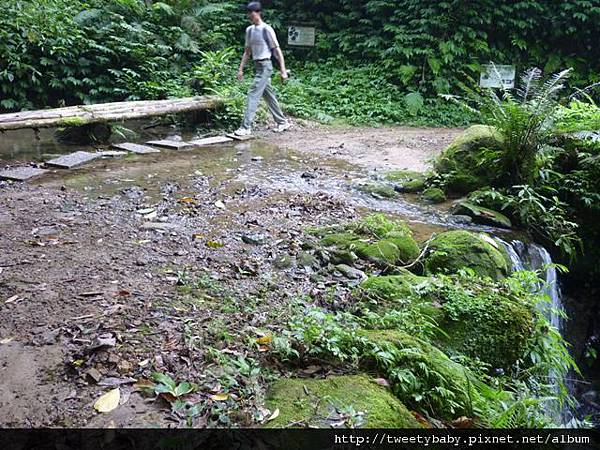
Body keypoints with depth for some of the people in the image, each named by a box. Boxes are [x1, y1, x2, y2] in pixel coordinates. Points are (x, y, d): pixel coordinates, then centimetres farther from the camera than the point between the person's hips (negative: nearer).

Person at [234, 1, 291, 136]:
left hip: (265, 66, -8)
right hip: (257, 65, 8)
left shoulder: (266, 29, -11)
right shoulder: (249, 30, 10)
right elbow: (247, 51, 17)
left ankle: (246, 127, -14)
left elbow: (277, 50, -10)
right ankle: (282, 122, 25)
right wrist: (241, 69, 13)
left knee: (253, 95, -13)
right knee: (269, 96, 13)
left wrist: (283, 71, -13)